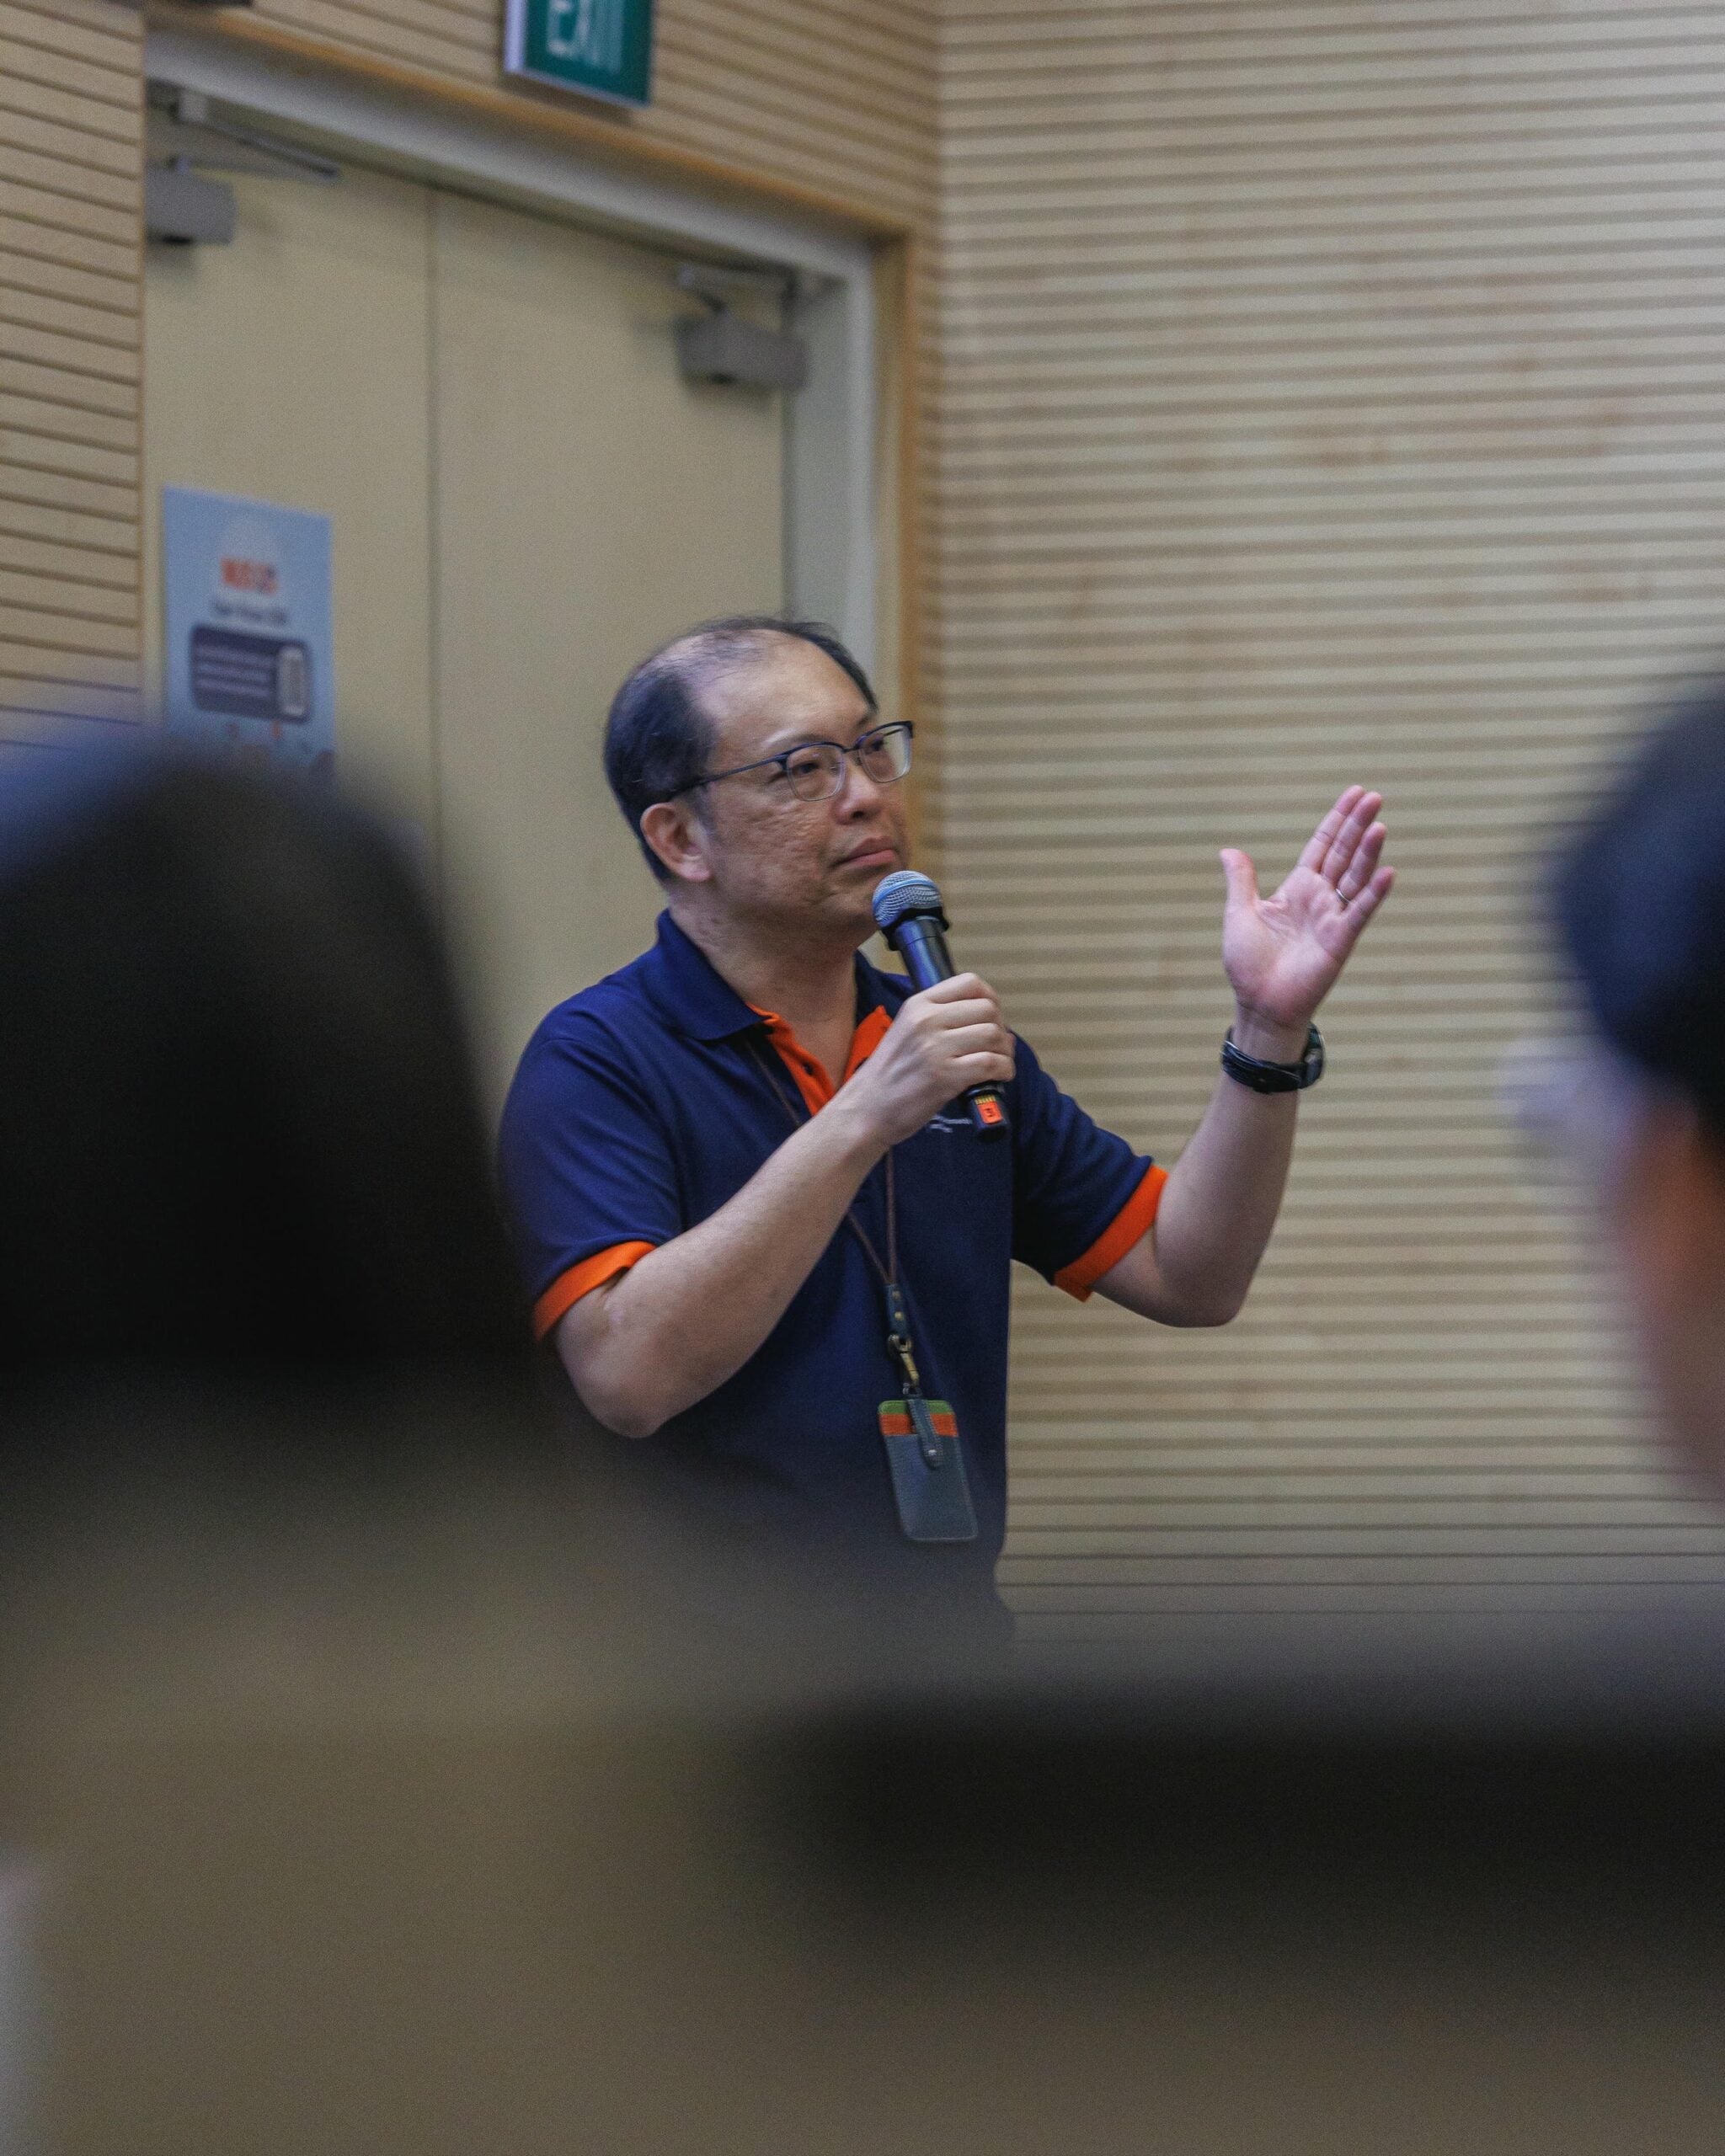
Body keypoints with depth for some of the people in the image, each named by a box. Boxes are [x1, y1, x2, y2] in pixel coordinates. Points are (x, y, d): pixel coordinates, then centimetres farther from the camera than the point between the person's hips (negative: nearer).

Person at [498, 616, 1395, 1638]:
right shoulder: (599, 1059, -5)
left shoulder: (945, 1043, 16)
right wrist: (862, 1121, -24)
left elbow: (1187, 1276, 14)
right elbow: (629, 1374, -21)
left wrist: (1271, 1030, 0)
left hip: (951, 1630, 5)